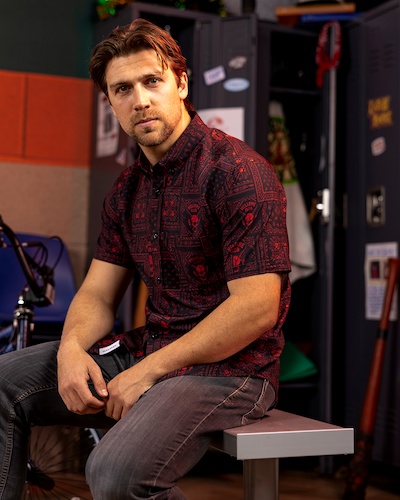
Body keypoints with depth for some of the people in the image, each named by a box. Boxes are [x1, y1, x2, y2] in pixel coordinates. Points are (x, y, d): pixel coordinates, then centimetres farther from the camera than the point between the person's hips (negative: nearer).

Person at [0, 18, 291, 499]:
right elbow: (97, 293, 12)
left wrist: (149, 370, -19)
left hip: (228, 366, -7)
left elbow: (257, 307, -21)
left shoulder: (237, 171, -14)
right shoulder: (126, 189, 12)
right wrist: (72, 348, -11)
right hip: (146, 350, 8)